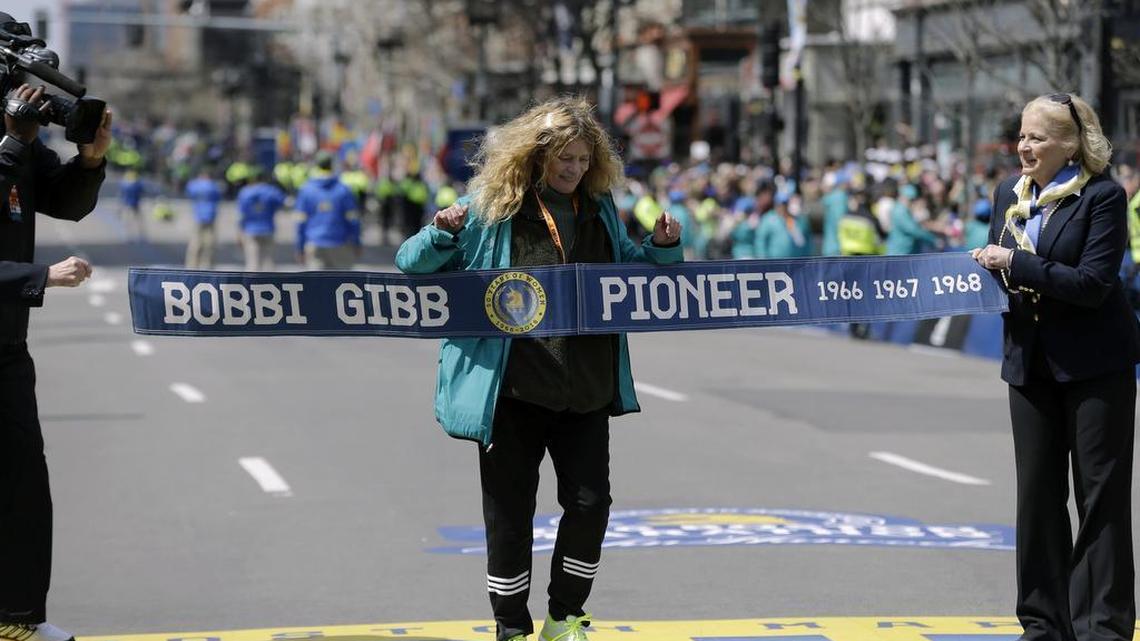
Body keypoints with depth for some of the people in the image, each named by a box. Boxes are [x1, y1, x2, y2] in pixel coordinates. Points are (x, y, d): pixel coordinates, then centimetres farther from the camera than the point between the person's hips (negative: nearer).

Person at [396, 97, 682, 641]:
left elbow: (628, 266, 25)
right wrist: (443, 234, -22)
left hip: (586, 390, 4)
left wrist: (662, 247, 5)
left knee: (590, 500, 4)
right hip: (513, 389, -4)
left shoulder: (599, 208, 9)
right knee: (510, 510, 3)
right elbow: (413, 264, -1)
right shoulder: (490, 208, -5)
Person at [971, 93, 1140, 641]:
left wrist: (1016, 263, -21)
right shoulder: (1009, 195, 8)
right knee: (1037, 492, 9)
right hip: (1031, 361, 6)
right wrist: (986, 267, -5)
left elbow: (1093, 283, -20)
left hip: (1095, 363, -6)